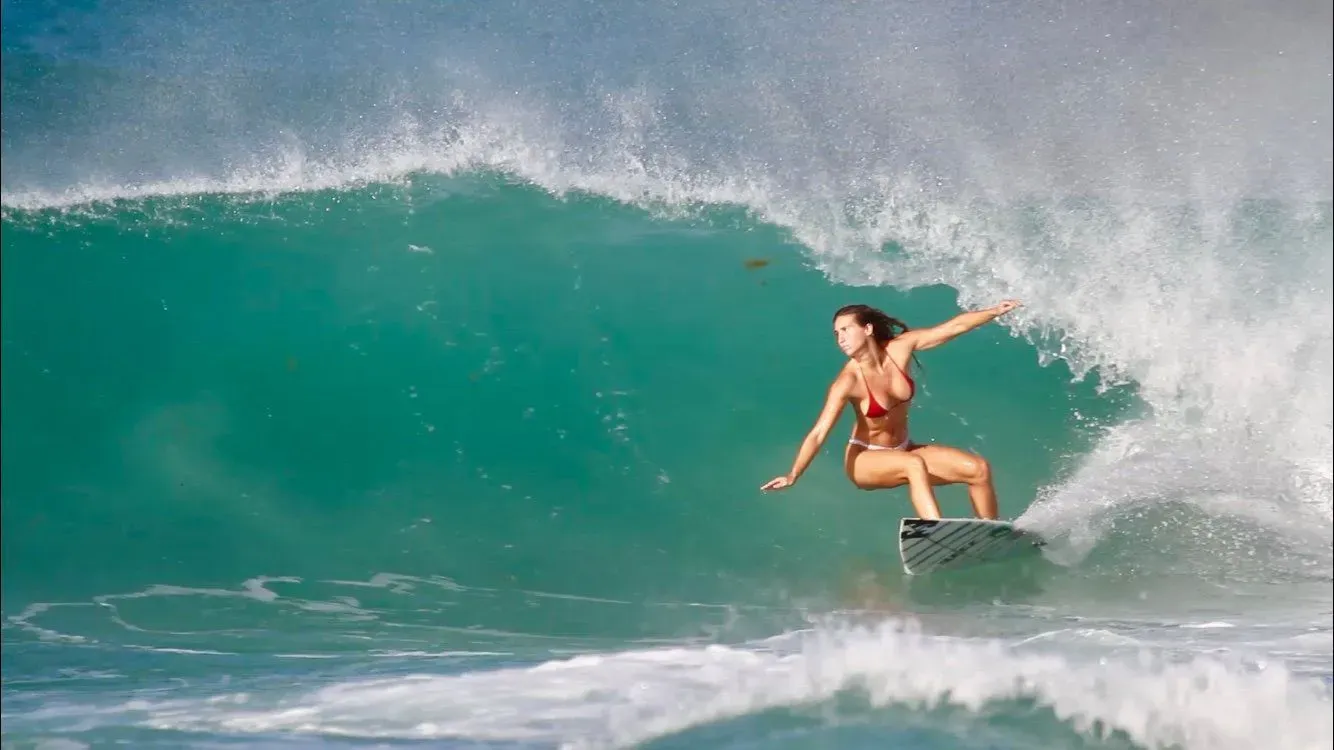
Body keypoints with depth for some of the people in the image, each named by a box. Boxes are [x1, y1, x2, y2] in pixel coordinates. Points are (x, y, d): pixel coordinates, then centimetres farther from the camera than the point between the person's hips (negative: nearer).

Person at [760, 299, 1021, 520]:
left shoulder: (900, 348, -12)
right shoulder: (848, 381, -24)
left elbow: (954, 326, -4)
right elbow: (819, 433, -32)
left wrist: (996, 311, 2)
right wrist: (793, 475, -44)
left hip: (902, 451, 6)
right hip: (866, 460, -5)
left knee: (979, 468, -9)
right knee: (915, 465, -37)